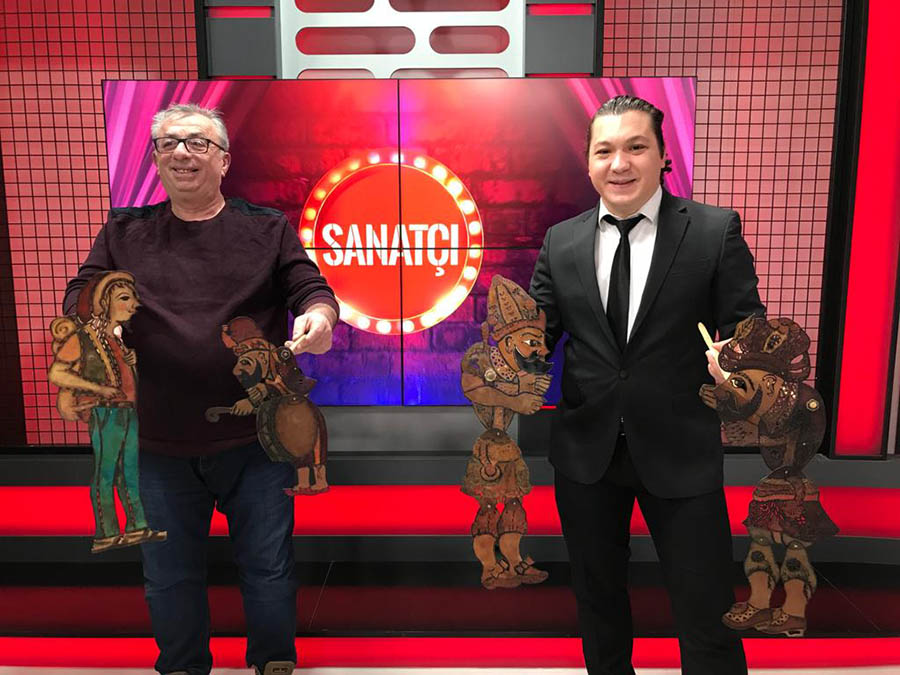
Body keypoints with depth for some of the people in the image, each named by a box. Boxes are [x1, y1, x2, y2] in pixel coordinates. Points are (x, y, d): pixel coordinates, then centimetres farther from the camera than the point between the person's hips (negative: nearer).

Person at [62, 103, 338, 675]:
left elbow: (311, 288, -2)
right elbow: (82, 296, 5)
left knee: (269, 566, 11)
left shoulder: (267, 229, 5)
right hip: (160, 444, 2)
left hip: (256, 439, -1)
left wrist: (318, 317, -26)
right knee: (170, 574, 17)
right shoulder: (124, 233, 10)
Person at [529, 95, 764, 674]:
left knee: (708, 620, 8)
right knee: (598, 599, 22)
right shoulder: (561, 242, 3)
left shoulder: (716, 231, -5)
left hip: (681, 453, -2)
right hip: (585, 451, 3)